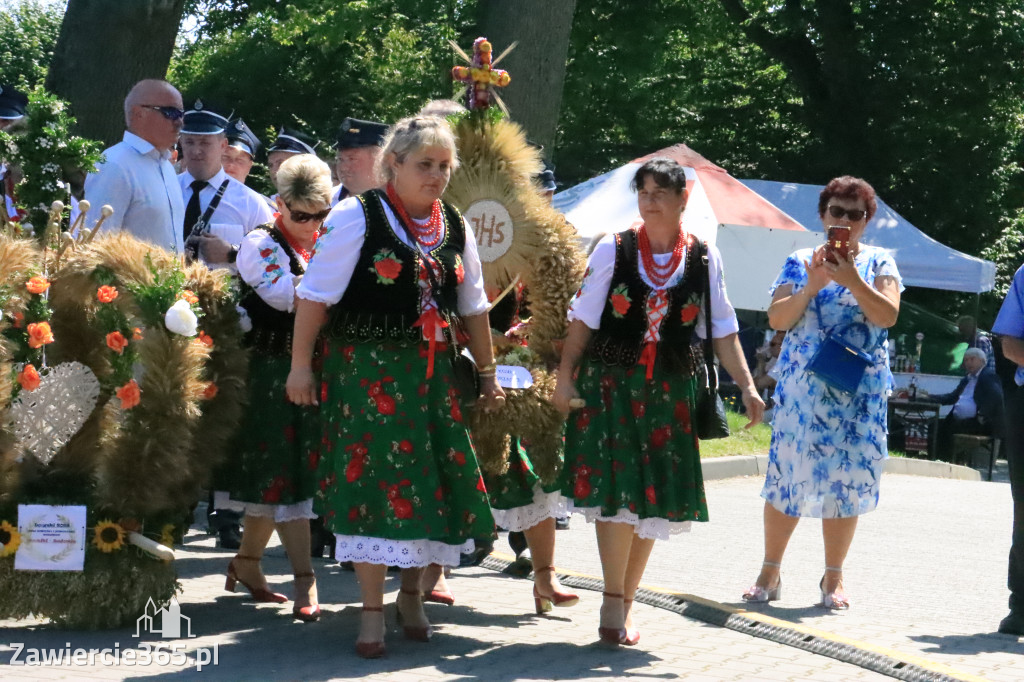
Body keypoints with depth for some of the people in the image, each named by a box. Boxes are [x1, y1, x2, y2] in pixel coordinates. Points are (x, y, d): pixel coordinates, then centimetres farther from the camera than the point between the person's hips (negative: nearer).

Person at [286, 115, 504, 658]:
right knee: (372, 477, -6)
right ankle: (372, 612, 1)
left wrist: (488, 375, 20)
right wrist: (301, 365, -12)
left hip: (434, 374, 5)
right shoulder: (358, 216, -7)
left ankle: (412, 592, 27)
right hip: (367, 372, -5)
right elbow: (316, 294, -9)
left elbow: (473, 307, 17)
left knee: (432, 480, 7)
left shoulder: (454, 227, 9)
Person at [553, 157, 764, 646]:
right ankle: (614, 602, 1)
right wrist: (565, 377, -5)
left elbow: (724, 331, 7)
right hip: (610, 385, -2)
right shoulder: (613, 251, -2)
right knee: (616, 492, -9)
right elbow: (582, 320, 0)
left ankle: (624, 603, 17)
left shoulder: (704, 259, 3)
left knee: (655, 497, 5)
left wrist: (746, 385, 0)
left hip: (670, 393, 2)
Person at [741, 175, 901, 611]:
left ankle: (833, 578, 11)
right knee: (788, 474, -2)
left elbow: (888, 316, -8)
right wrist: (812, 285, -14)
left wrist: (852, 280, -20)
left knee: (847, 478, 1)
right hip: (801, 386, 0)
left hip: (859, 391, 0)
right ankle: (769, 572, 9)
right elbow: (777, 319, -1)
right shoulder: (800, 262, 8)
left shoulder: (879, 263, 7)